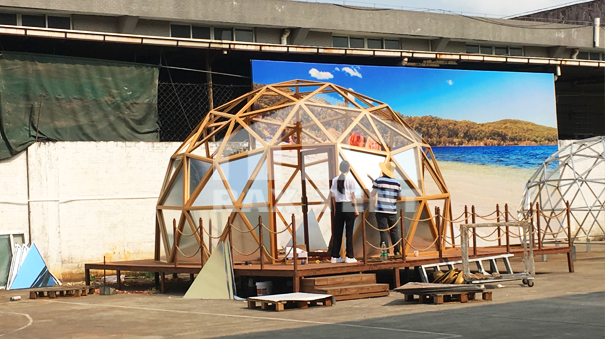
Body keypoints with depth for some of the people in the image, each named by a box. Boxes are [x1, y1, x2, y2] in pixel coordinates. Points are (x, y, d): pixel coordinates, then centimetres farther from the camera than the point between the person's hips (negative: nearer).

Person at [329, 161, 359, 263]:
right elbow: (352, 195, -6)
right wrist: (356, 209, 0)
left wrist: (335, 209, 14)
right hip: (348, 205, -4)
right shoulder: (350, 179, -5)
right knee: (349, 232, 0)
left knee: (337, 231, 6)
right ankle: (349, 256, 1)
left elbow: (333, 196, 7)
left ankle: (335, 256, 8)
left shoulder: (335, 180, 6)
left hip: (338, 205, 4)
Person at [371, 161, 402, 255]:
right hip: (392, 211, 3)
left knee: (383, 231, -2)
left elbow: (372, 195, 1)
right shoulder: (396, 183, 5)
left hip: (381, 210, -3)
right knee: (394, 231, 12)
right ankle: (397, 251, 14)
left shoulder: (378, 181, -5)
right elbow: (399, 197, 14)